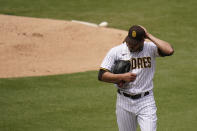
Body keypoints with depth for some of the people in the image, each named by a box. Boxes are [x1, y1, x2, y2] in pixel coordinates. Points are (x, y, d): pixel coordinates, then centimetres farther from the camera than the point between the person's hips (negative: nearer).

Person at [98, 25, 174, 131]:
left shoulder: (150, 48, -4)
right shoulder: (115, 51, -3)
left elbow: (169, 50, -24)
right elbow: (101, 75, -6)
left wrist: (149, 36, -16)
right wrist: (122, 77, -20)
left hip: (146, 102, -1)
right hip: (124, 102, 1)